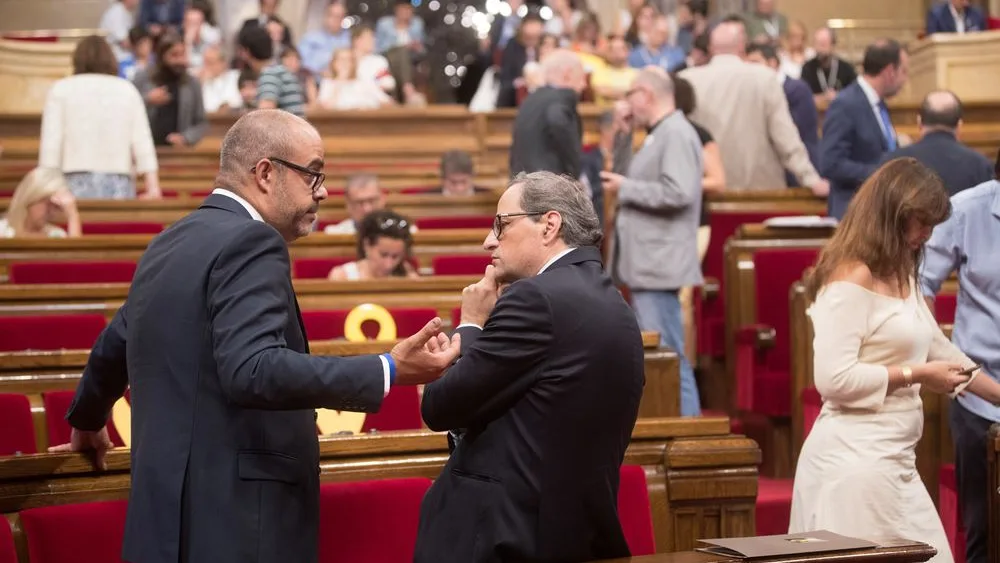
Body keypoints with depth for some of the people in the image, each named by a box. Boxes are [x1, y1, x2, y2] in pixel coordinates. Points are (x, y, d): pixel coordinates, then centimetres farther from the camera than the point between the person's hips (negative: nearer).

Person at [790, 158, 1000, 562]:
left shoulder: (902, 278, 17)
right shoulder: (852, 279, -14)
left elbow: (939, 348, 29)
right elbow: (832, 378, -22)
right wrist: (913, 375, -13)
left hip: (893, 460, 9)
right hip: (856, 459, -9)